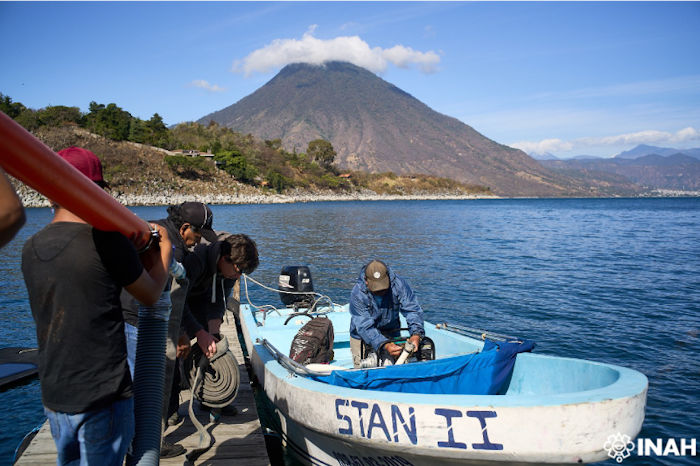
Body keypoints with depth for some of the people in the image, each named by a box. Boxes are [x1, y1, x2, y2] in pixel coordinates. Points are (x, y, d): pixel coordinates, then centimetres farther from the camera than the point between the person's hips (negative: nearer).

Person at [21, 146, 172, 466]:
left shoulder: (31, 249, 1)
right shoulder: (107, 241, -20)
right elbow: (151, 296, -6)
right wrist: (164, 248, 10)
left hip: (53, 398, 7)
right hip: (103, 398, -6)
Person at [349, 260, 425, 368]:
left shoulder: (398, 284, -22)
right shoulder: (357, 294, -28)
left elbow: (412, 310, -22)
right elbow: (364, 327, -31)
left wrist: (416, 334, -40)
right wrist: (384, 345, -44)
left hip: (391, 334, 2)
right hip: (363, 337, -2)